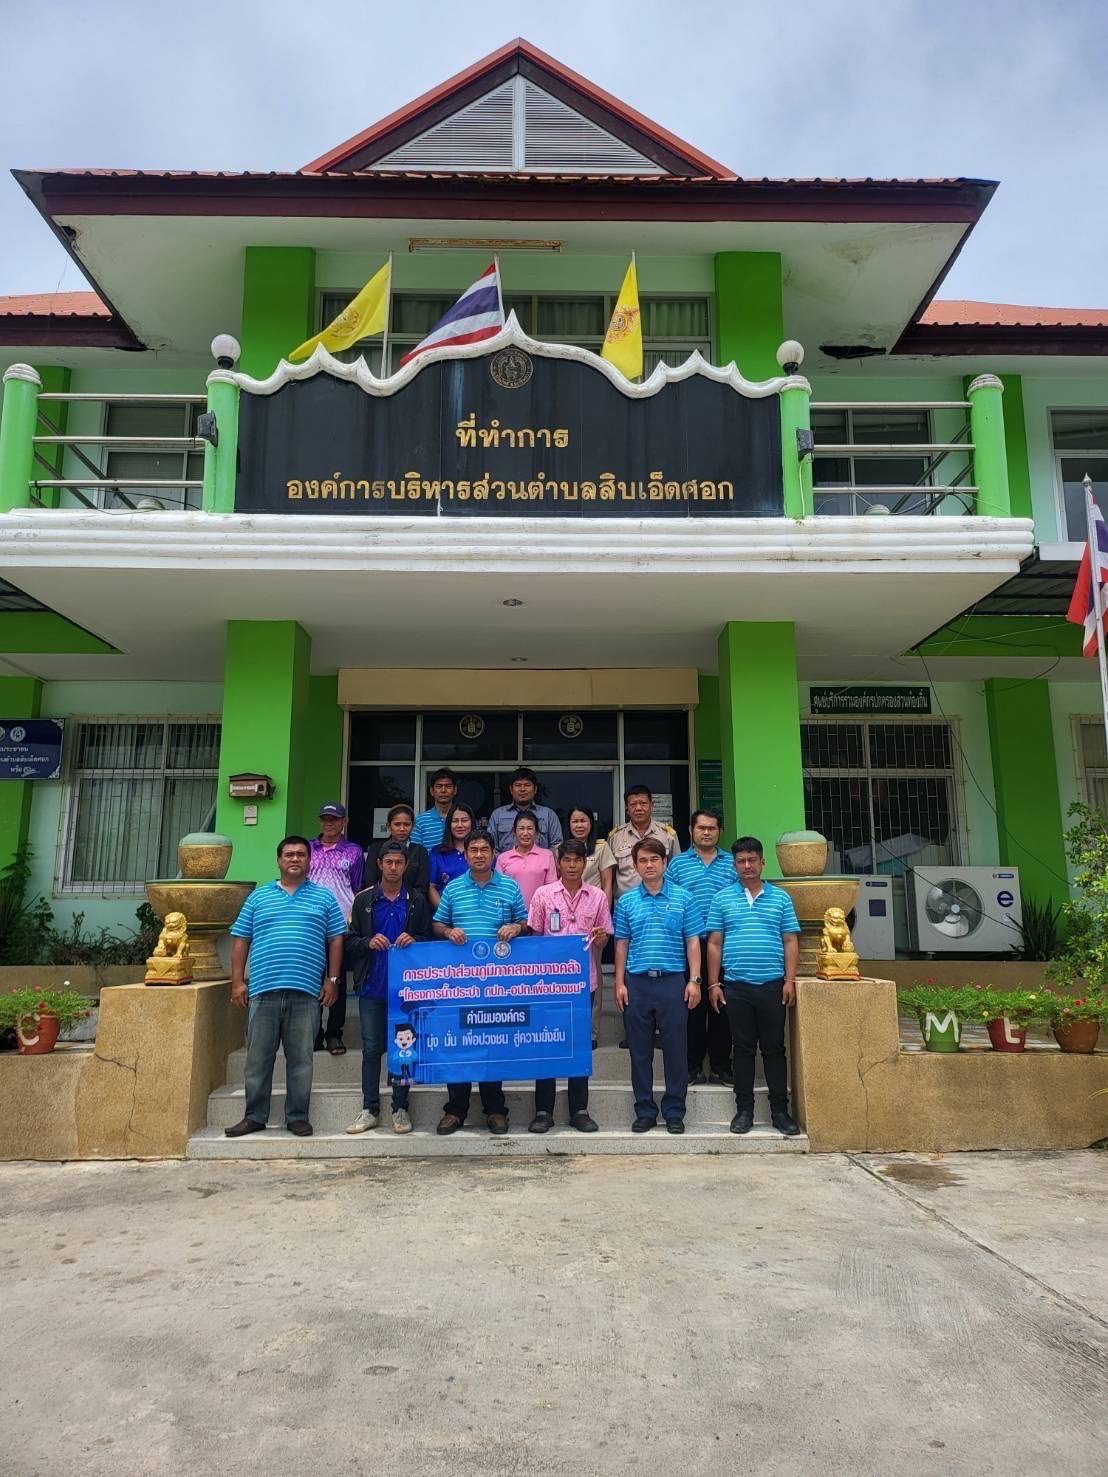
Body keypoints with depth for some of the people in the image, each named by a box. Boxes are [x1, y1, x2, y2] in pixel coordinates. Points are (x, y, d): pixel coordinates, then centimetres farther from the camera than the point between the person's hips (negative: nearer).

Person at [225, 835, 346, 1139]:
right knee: (258, 1058, 7)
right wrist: (237, 981, 3)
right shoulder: (259, 897, 12)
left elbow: (335, 940, 8)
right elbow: (240, 940, 11)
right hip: (263, 990, 1)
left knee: (301, 1059, 5)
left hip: (305, 992, -1)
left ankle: (298, 1117, 15)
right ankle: (255, 1116, 18)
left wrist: (332, 980, 1)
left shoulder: (324, 897, 10)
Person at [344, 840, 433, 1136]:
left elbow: (429, 938, 6)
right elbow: (349, 941, 6)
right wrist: (368, 942, -14)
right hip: (372, 987, 0)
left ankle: (400, 1109, 15)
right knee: (371, 1048, 5)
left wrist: (414, 941, -14)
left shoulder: (417, 900, 6)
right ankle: (370, 1109, 15)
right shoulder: (364, 900, 6)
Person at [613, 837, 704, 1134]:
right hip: (637, 982, 1)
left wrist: (694, 980, -4)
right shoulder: (626, 901, 7)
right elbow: (621, 944, 9)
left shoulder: (683, 898, 3)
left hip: (673, 980, -1)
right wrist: (619, 983, 3)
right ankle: (644, 1111, 18)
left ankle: (674, 1112, 16)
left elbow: (693, 942, 4)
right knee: (640, 1050, 7)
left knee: (675, 1048, 3)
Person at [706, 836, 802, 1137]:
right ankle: (744, 1110, 15)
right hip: (736, 986, 0)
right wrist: (713, 984, 0)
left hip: (772, 985, 0)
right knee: (743, 1048, 7)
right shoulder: (722, 899, 5)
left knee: (774, 1048, 6)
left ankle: (780, 1110, 15)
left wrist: (790, 980, -2)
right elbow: (714, 944, 5)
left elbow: (790, 942, 6)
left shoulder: (780, 898, 7)